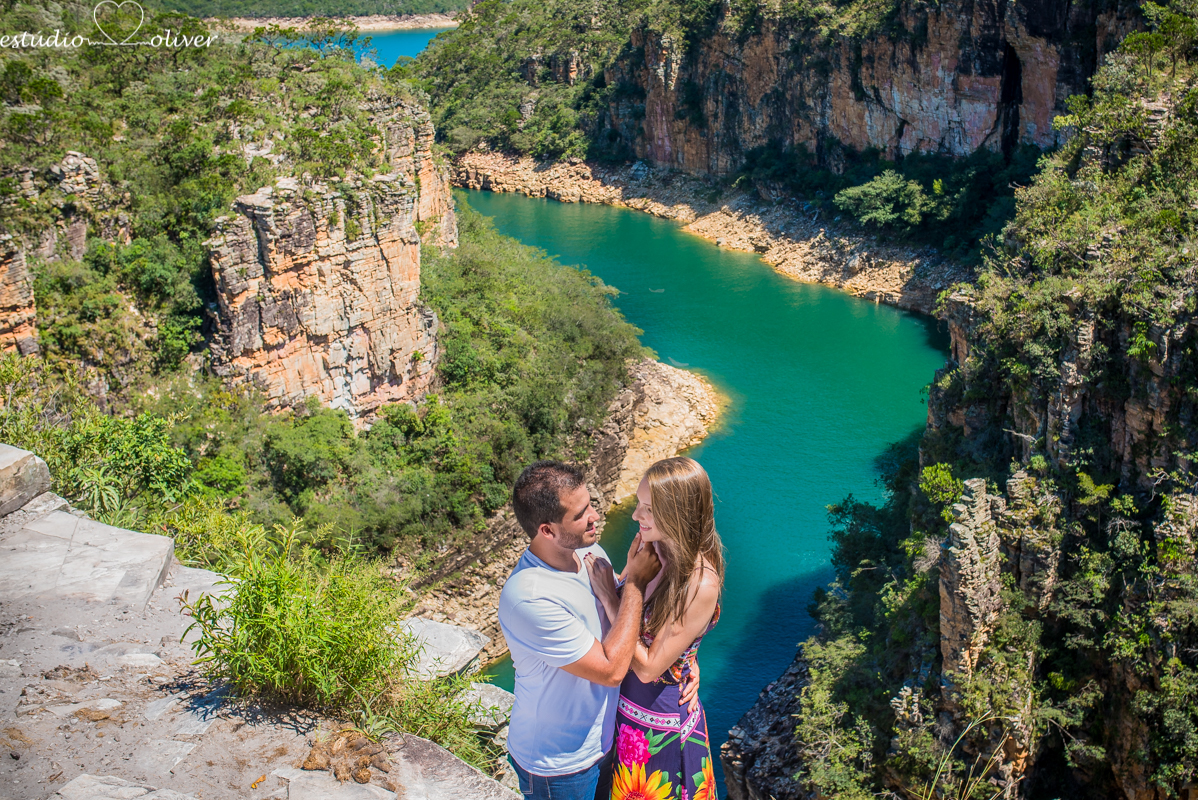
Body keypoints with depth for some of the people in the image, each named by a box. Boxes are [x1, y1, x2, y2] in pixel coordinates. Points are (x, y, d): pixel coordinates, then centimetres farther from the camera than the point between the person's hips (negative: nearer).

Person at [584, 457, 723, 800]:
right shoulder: (648, 547, -10)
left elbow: (648, 668, -27)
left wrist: (609, 596, -25)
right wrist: (632, 568, -14)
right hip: (623, 704, 6)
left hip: (662, 720, -6)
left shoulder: (701, 584, -31)